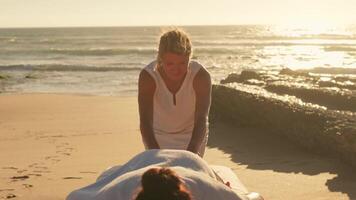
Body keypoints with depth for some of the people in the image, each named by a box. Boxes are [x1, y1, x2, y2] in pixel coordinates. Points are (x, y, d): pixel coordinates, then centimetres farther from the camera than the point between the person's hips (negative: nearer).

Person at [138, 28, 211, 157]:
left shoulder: (201, 76, -30)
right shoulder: (148, 76, -30)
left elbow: (201, 120, -37)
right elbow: (145, 121, -36)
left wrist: (191, 152, -54)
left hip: (192, 136, 0)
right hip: (158, 136, 0)